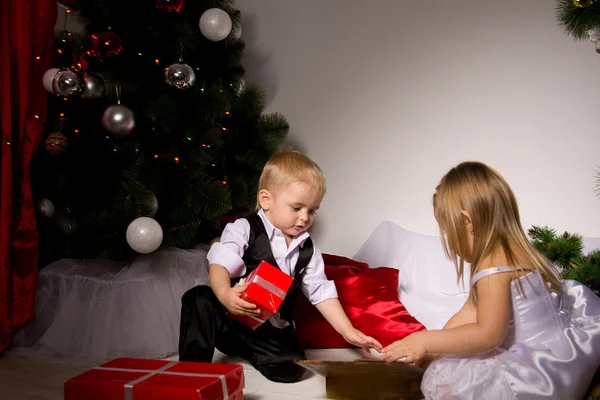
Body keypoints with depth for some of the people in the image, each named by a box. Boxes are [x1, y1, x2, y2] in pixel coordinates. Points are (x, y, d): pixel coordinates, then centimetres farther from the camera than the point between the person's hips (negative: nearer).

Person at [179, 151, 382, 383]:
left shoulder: (307, 251, 6)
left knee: (291, 367, -22)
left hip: (271, 332, 4)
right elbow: (219, 265, -21)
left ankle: (245, 352, 5)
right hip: (228, 317, -3)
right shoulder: (244, 230, -8)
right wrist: (225, 294, -44)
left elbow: (321, 292, 6)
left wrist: (347, 331, -3)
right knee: (200, 298, -30)